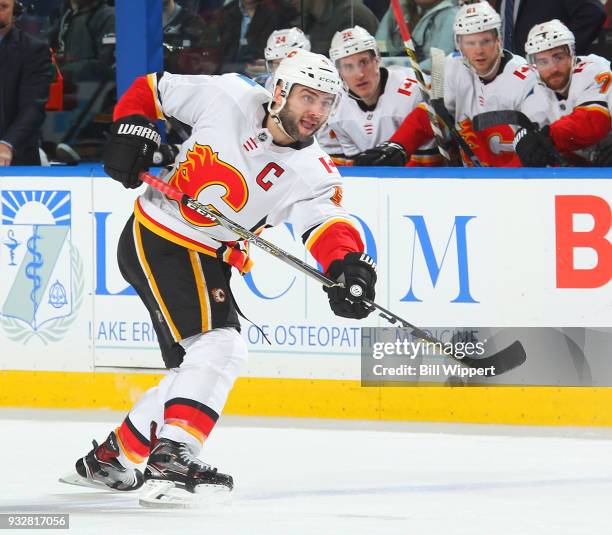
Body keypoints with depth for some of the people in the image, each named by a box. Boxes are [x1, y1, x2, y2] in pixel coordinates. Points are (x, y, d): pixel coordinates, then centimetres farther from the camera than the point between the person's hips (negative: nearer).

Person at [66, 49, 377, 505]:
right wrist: (131, 133, -10)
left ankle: (110, 458, 26)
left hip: (207, 261, 6)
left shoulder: (313, 172, -6)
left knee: (198, 367, 11)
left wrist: (346, 263, -45)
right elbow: (152, 90, 3)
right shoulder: (228, 97, -11)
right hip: (154, 237, -6)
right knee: (217, 347, -22)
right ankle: (173, 457, -34)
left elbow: (328, 223, -25)